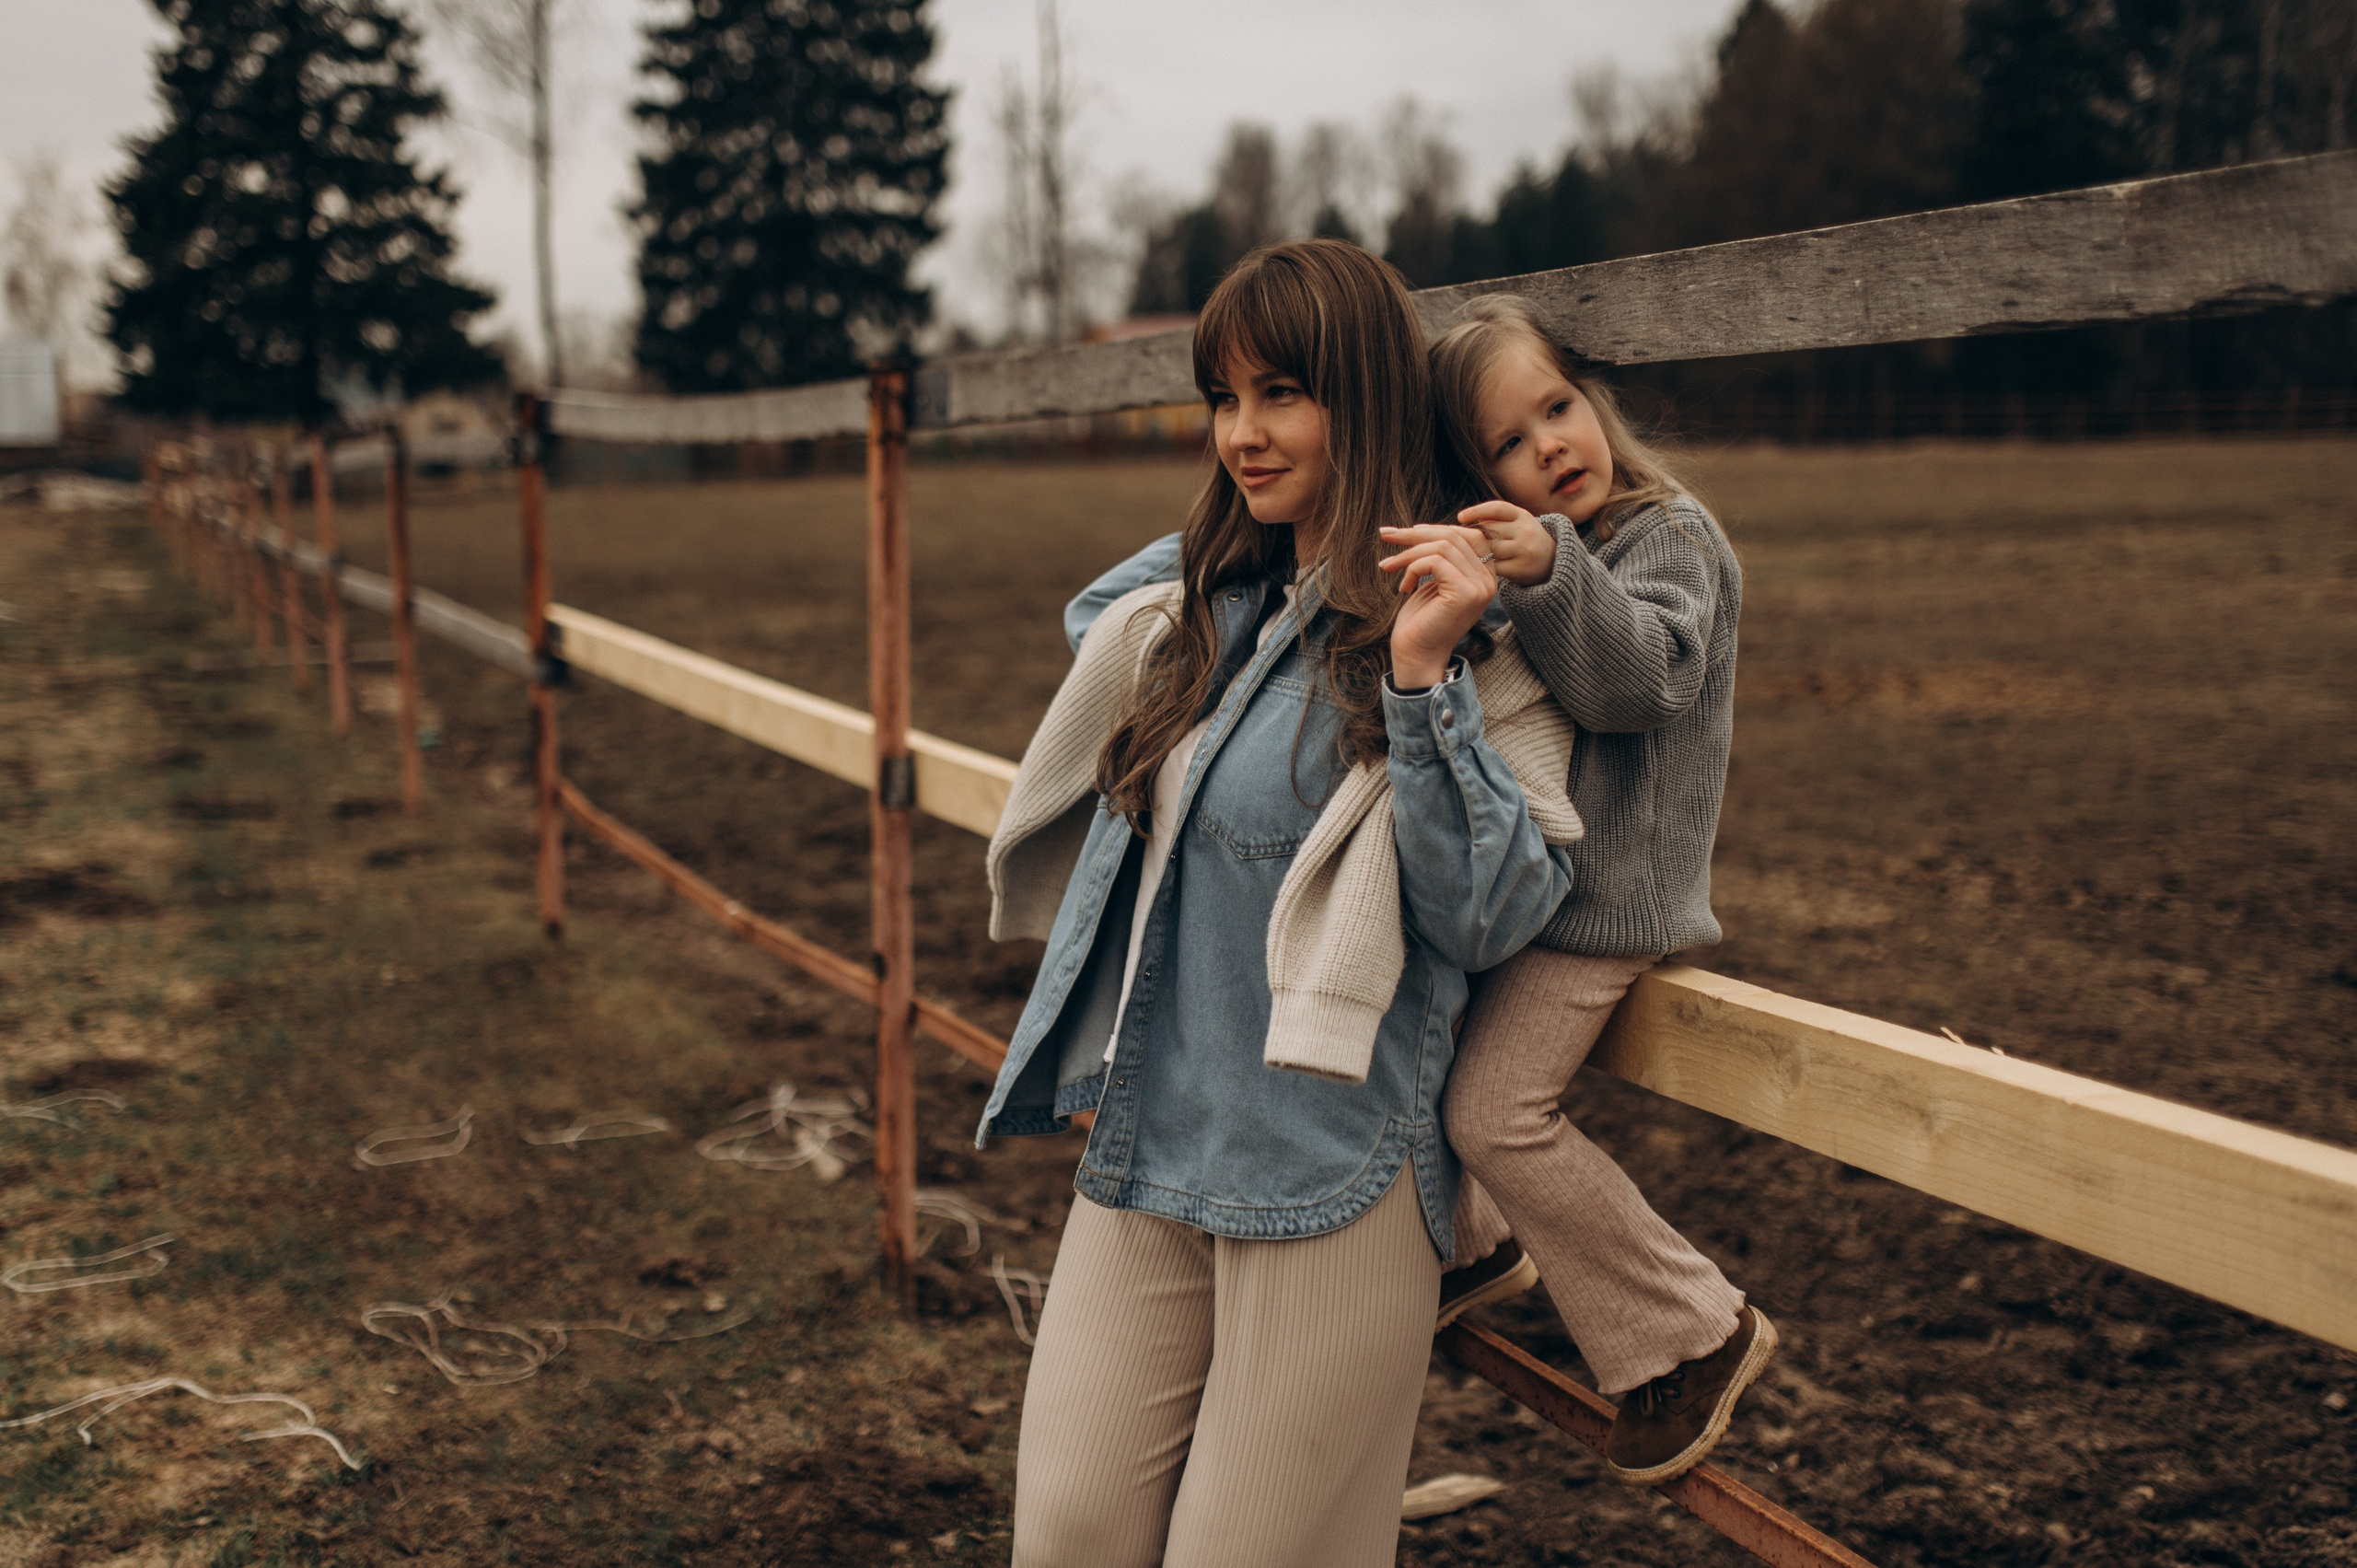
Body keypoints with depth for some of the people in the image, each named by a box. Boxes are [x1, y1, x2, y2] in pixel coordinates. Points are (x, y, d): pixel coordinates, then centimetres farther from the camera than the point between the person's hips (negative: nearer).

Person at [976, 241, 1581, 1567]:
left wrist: (1421, 678, -24)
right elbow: (1090, 620, 32)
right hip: (1145, 1154, 6)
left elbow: (1497, 916, -16)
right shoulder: (1202, 600, 8)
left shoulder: (1475, 637, -8)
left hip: (1333, 1183, -5)